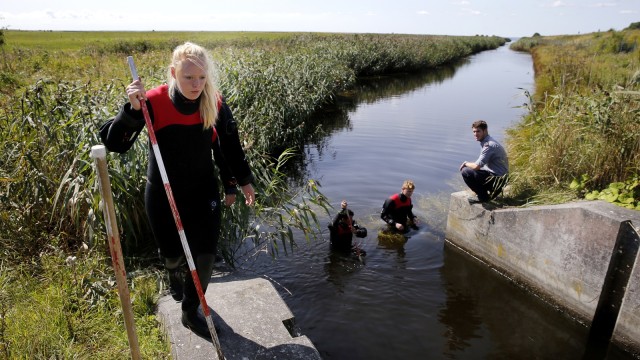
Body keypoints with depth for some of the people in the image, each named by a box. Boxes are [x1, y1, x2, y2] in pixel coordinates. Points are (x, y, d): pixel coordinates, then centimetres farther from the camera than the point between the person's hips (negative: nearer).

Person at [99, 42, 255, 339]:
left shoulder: (215, 103, -12)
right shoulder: (154, 102, -20)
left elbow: (229, 145, 2)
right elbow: (113, 142, -20)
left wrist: (241, 181, 9)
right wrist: (132, 109, -36)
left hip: (203, 191, 2)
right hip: (162, 194, -1)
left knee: (206, 255, 1)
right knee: (171, 252, 15)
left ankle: (190, 311, 27)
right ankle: (174, 270, 56)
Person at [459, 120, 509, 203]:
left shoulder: (489, 145, -21)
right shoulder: (487, 142, 11)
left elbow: (477, 166, -24)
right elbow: (481, 164, 19)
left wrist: (466, 163, -5)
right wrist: (468, 164, 6)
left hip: (497, 179, -10)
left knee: (465, 172, -17)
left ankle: (483, 197, -5)